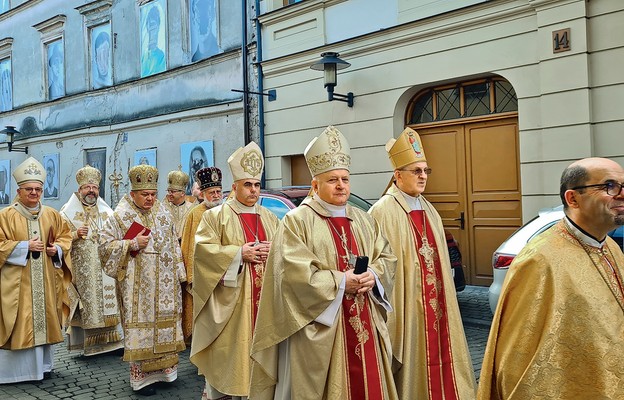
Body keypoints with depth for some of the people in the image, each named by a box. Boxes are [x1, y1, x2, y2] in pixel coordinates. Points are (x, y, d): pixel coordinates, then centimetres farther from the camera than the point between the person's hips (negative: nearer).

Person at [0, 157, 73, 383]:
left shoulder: (52, 215, 8)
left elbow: (65, 237, 14)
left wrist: (57, 249, -5)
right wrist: (24, 246, -16)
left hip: (46, 280, 4)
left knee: (44, 320, 10)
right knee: (19, 324, -2)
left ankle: (42, 364, 22)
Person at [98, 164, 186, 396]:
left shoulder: (162, 214, 9)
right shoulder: (121, 215, -5)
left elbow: (173, 245, 14)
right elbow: (105, 243, -7)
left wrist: (178, 273, 11)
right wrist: (132, 243, -17)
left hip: (164, 283, 5)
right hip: (137, 284, -5)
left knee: (164, 320, 8)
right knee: (140, 324, -1)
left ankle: (163, 368, 21)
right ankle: (141, 376, 8)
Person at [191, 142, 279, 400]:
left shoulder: (269, 218, 13)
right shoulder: (215, 215, -2)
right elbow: (203, 248, -11)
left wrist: (272, 250, -9)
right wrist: (239, 253, -17)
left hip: (262, 296, 4)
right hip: (229, 298, -4)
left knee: (256, 344, 7)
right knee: (226, 347, 1)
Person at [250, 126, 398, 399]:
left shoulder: (363, 220, 13)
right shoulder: (296, 221, -7)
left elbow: (387, 258, 11)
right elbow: (294, 273, -17)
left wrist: (373, 275, -10)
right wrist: (340, 282, -17)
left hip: (365, 325, 6)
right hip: (318, 329, -5)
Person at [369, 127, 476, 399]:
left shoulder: (429, 211, 13)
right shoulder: (383, 211, -12)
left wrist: (444, 301, 18)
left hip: (435, 305, 7)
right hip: (405, 306, -7)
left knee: (437, 357, 12)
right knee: (412, 362, 2)